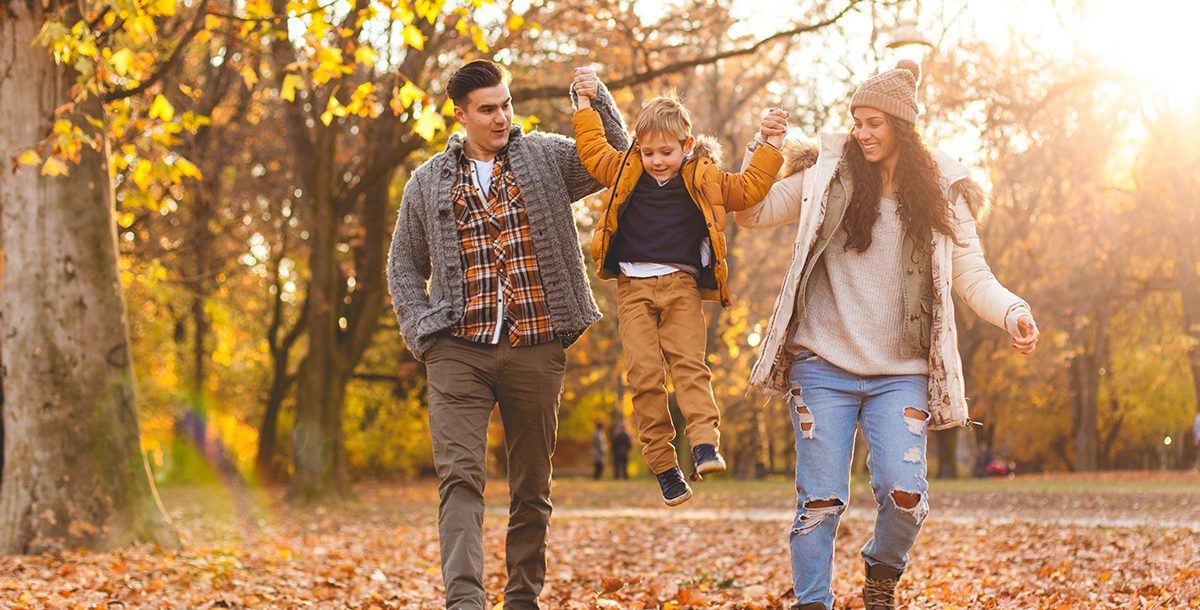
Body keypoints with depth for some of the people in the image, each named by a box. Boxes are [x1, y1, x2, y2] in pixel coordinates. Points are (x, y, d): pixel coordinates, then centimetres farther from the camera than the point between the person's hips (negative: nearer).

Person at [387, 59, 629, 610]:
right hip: (458, 352, 0)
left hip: (536, 351, 0)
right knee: (460, 475, -13)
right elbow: (403, 264, 17)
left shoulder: (545, 157, 8)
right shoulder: (429, 182, 11)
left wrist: (597, 98, -10)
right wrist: (419, 331, 4)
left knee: (531, 484, 7)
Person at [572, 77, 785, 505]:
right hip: (633, 285, 1)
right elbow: (592, 150, 21)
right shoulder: (626, 171, 10)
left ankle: (705, 445, -24)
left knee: (689, 364, -15)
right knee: (644, 373, -8)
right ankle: (662, 464, -6)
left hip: (681, 284, -1)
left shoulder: (705, 180, 6)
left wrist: (769, 147, 1)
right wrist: (586, 106, 18)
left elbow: (749, 189, 8)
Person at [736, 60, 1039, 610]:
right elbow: (751, 212, 5)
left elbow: (972, 277, 4)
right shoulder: (826, 176, 5)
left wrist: (1012, 313, -16)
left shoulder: (942, 194, 6)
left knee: (904, 494, -11)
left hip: (900, 374, 0)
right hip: (823, 366, 0)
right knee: (820, 499, -2)